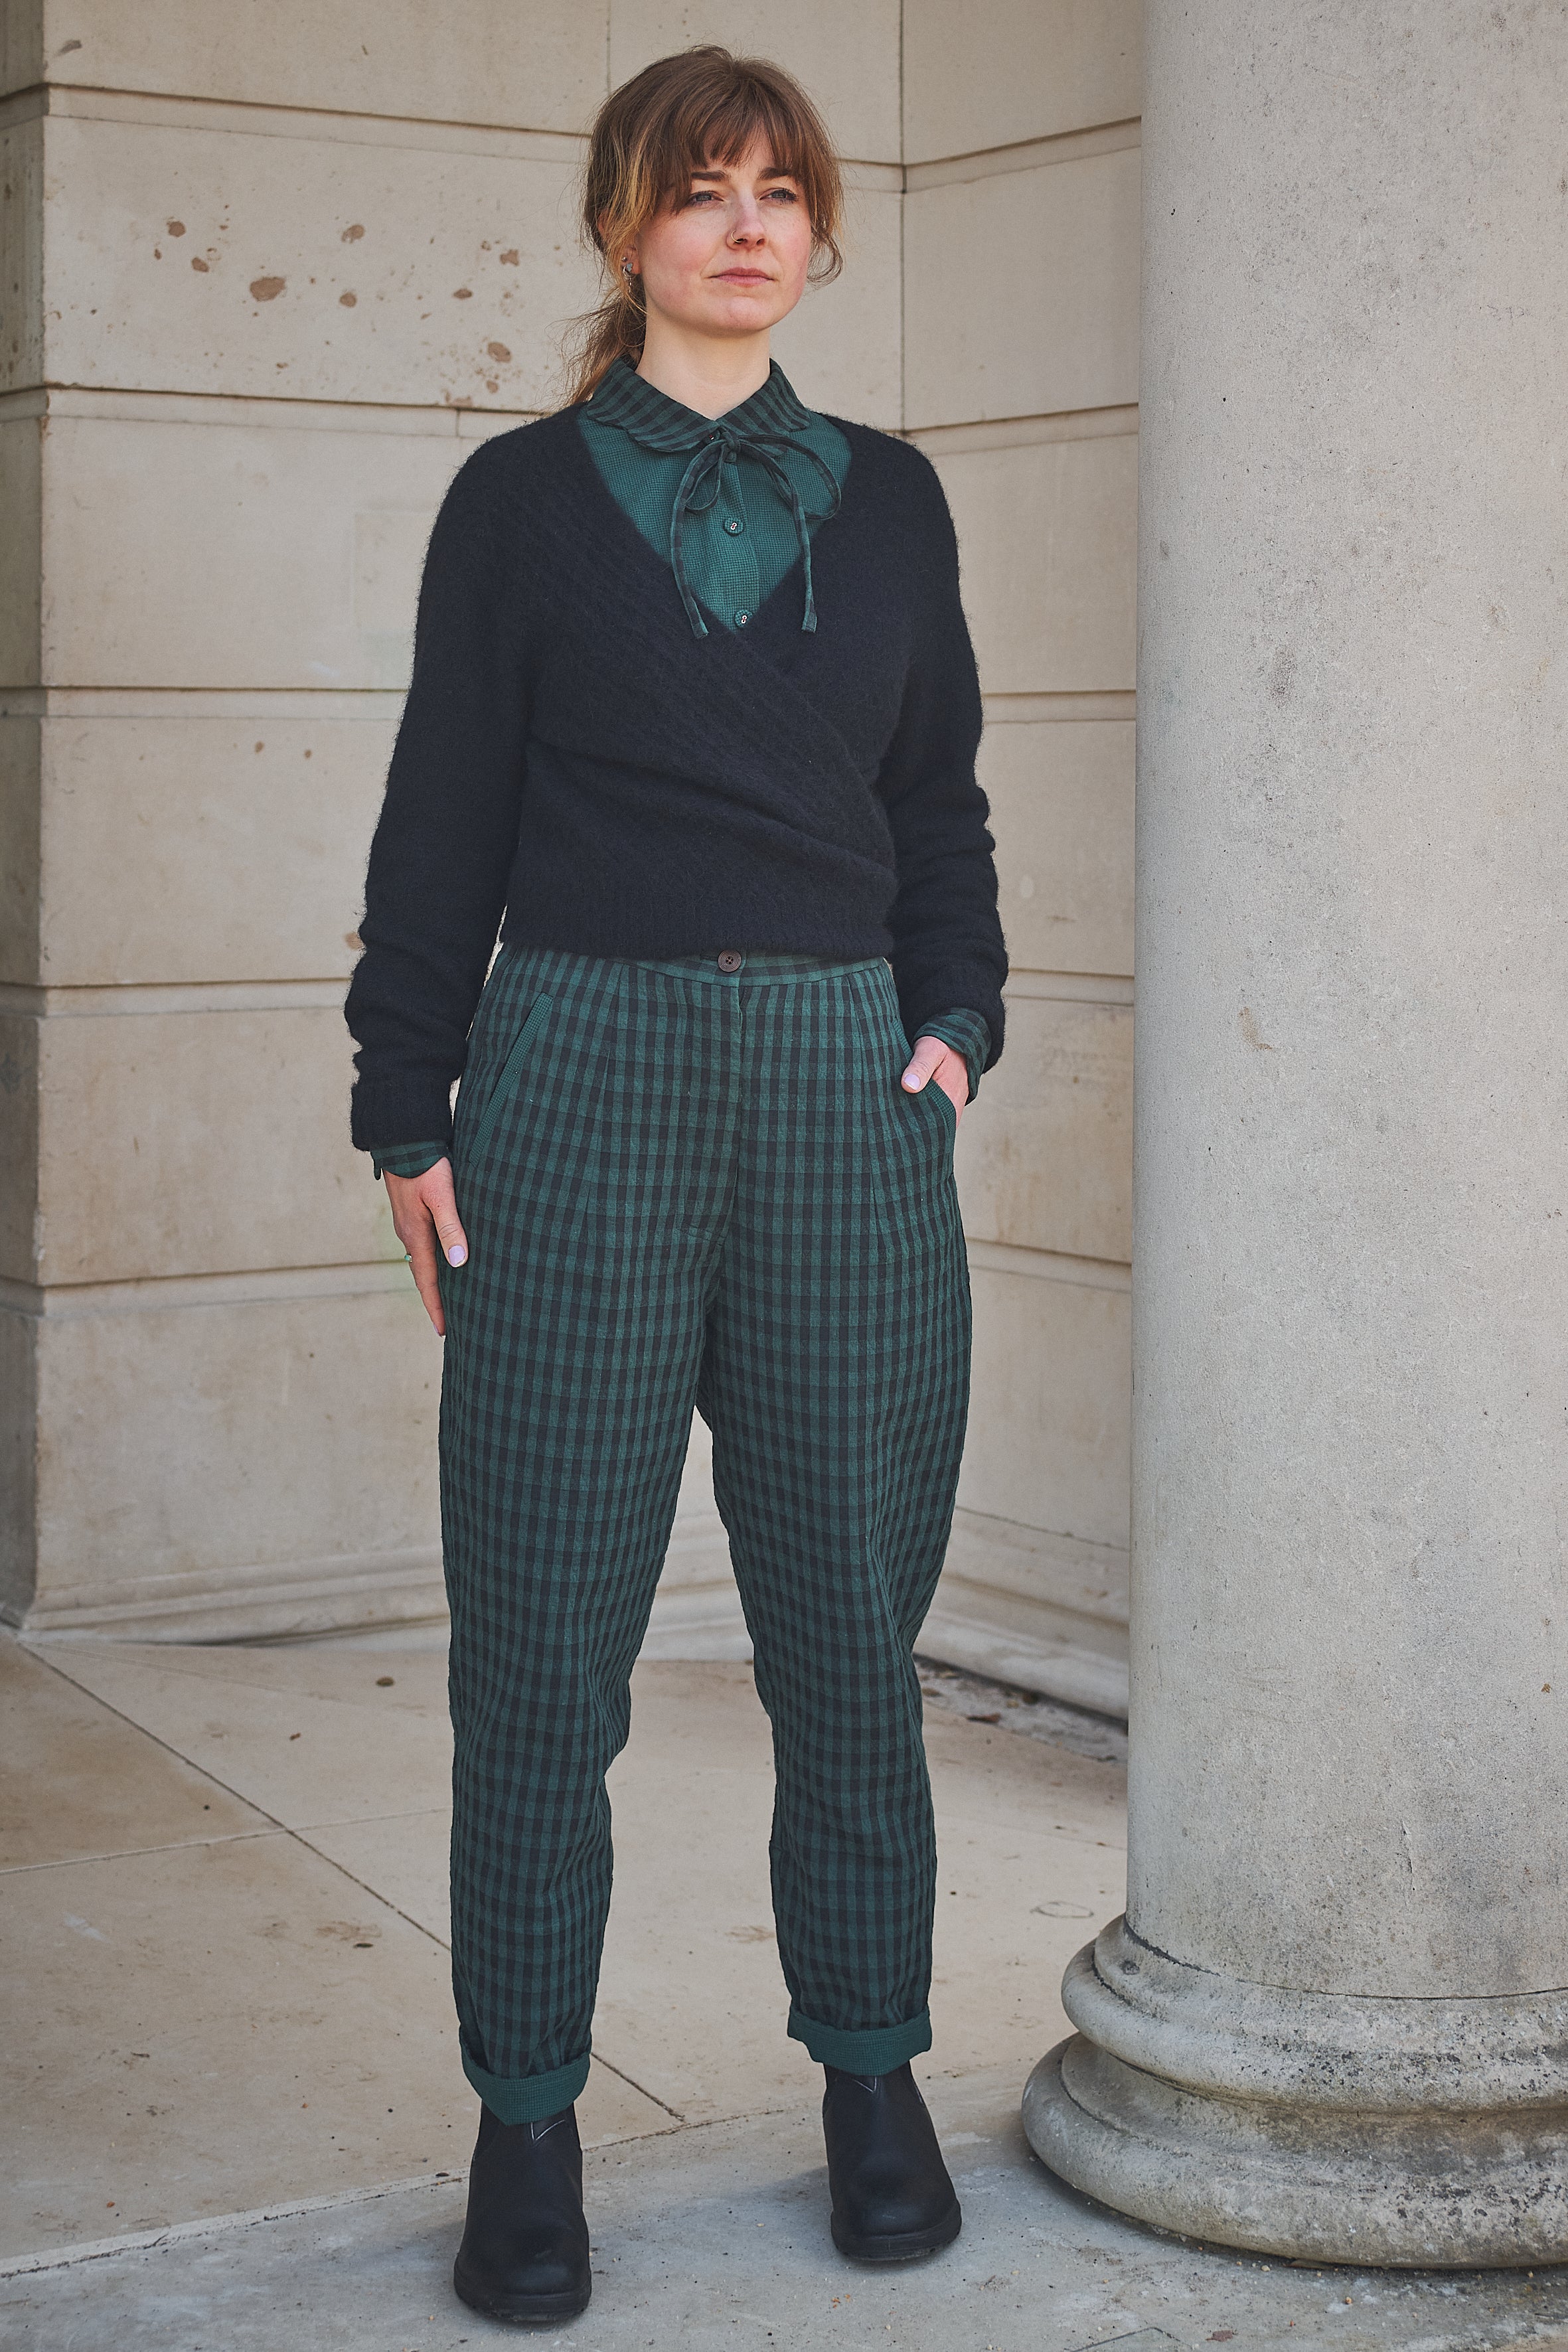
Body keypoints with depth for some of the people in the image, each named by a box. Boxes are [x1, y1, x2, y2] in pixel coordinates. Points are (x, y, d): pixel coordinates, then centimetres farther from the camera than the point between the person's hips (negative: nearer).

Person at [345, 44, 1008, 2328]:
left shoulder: (887, 497, 13)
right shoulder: (524, 496, 6)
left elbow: (942, 803, 17)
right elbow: (443, 819, 4)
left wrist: (955, 1017, 2)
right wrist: (409, 1108, -1)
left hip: (842, 1082, 2)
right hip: (583, 1069, -2)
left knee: (852, 1612, 7)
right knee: (545, 1627, 0)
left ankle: (874, 2076, 22)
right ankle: (529, 2120, 13)